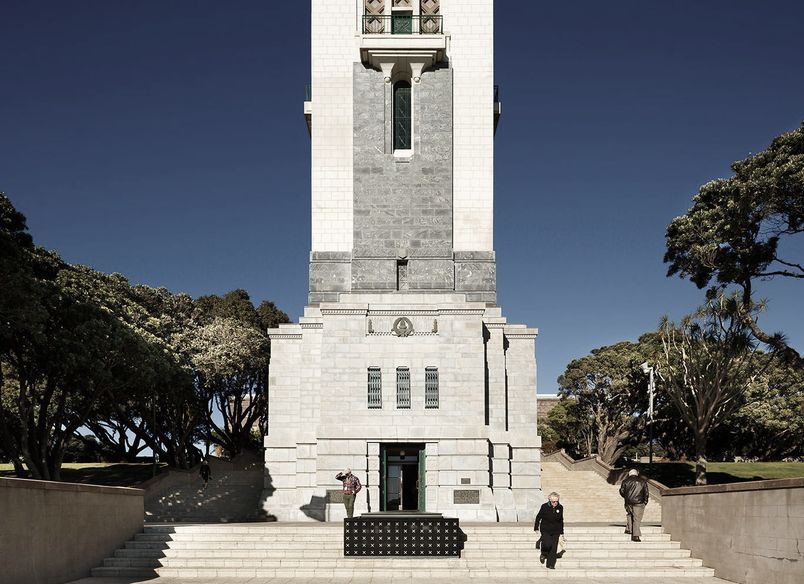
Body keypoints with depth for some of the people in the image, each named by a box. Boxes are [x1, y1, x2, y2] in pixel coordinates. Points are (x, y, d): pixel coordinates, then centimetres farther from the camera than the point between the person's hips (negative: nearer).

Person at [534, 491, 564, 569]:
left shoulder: (560, 508, 1)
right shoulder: (545, 507, -8)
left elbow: (561, 520, 12)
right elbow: (538, 517, 3)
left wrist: (561, 531, 14)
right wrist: (536, 527, 3)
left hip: (555, 531, 3)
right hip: (545, 530, -3)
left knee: (553, 548, -1)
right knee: (547, 544, -20)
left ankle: (551, 564, 8)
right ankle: (543, 554, 12)